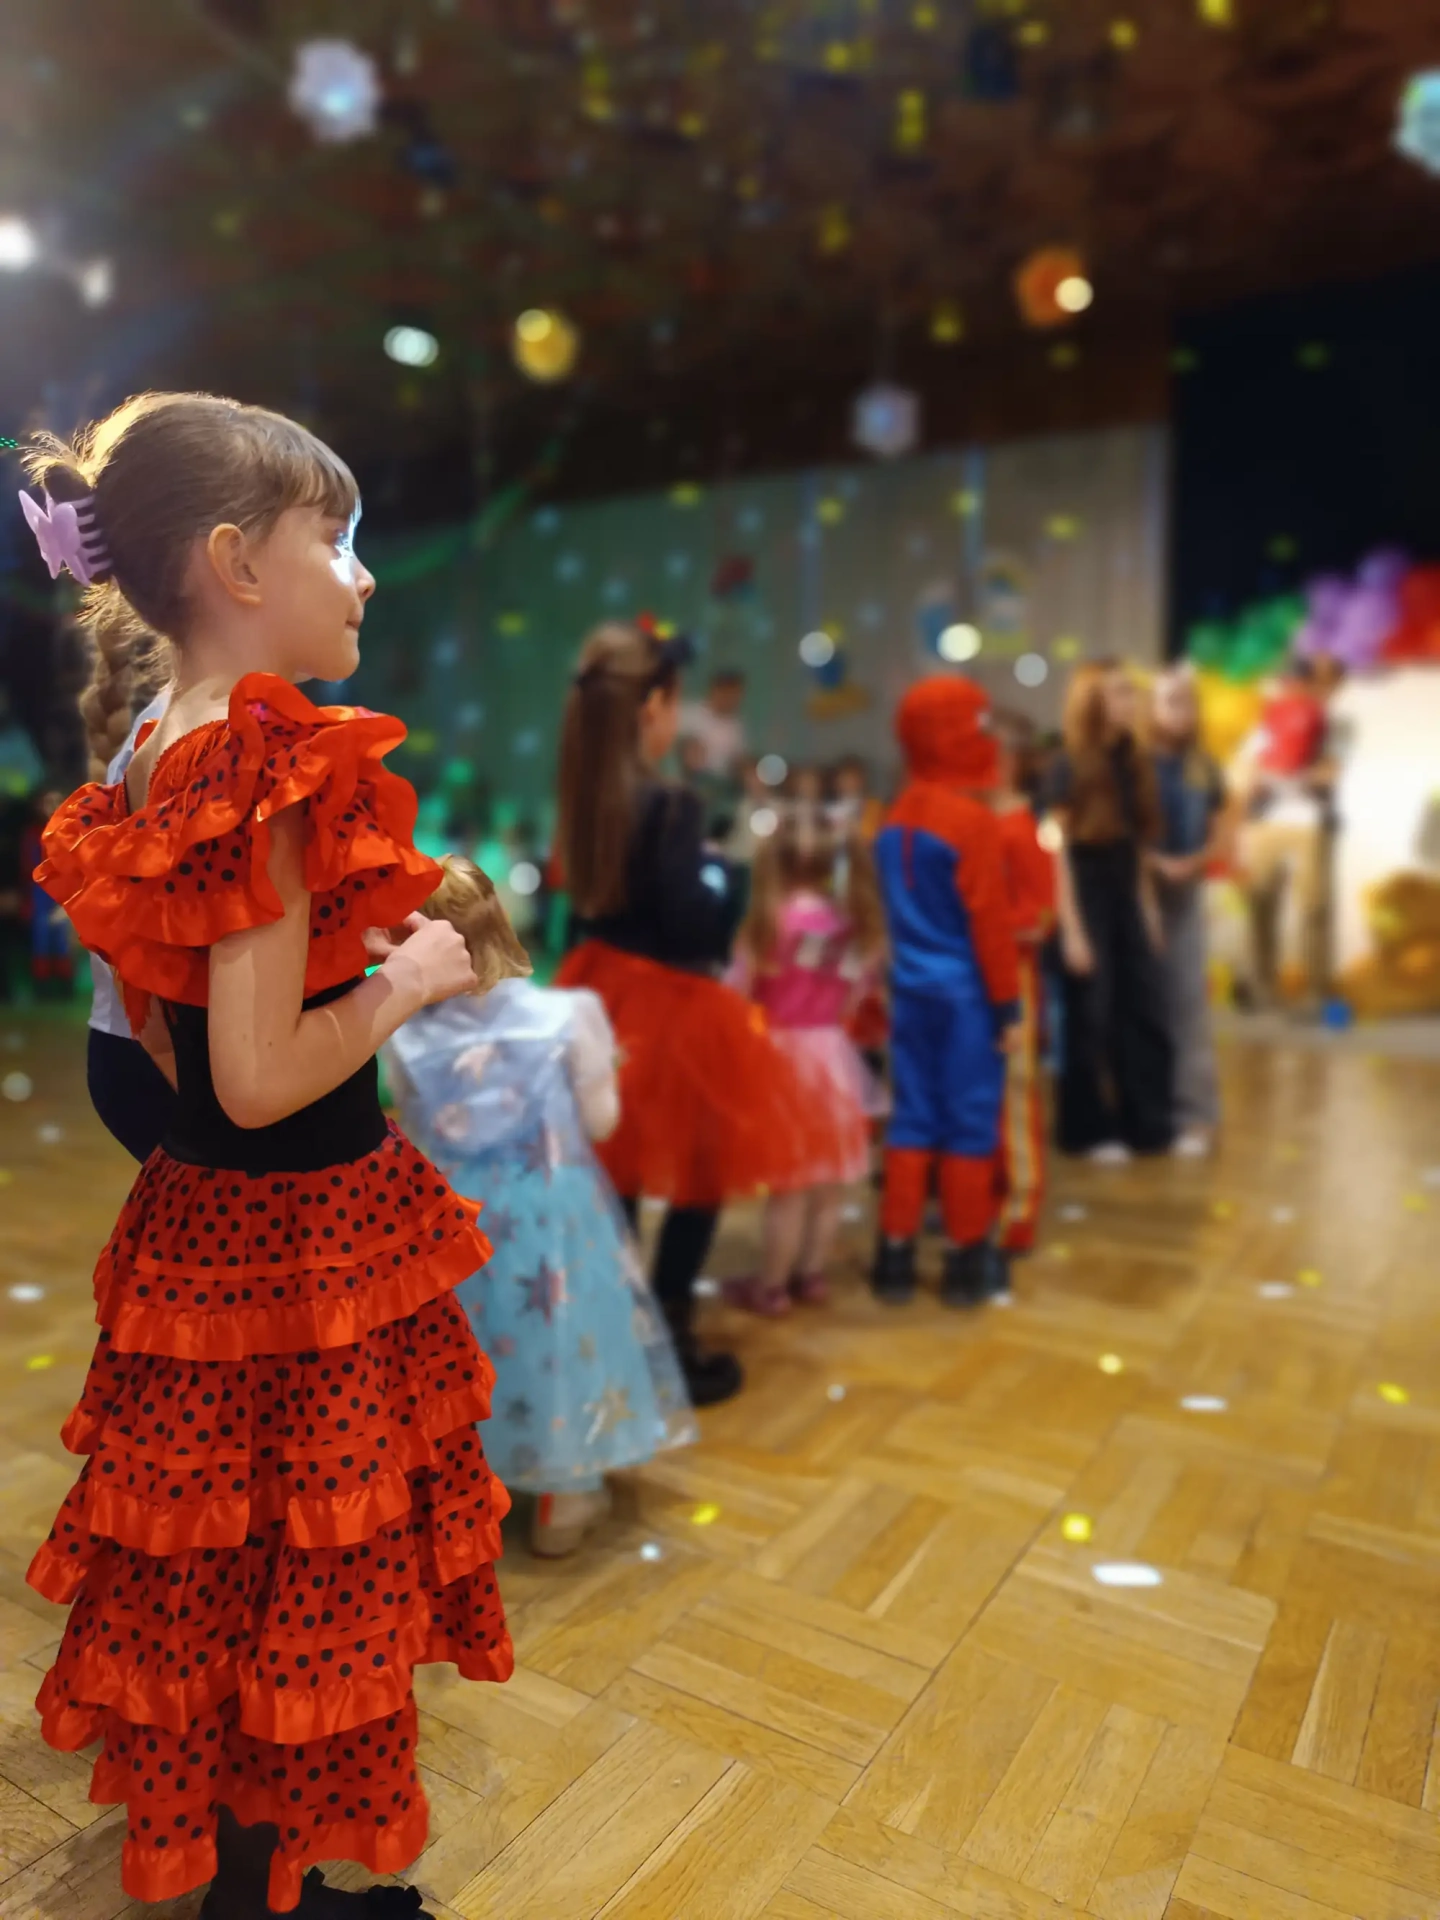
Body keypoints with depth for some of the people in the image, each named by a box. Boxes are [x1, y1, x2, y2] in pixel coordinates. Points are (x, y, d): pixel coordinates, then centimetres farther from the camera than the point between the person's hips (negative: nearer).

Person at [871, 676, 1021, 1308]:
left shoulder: (894, 820, 8)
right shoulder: (973, 819, -14)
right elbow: (989, 920, -14)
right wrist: (1007, 1003, -8)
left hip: (910, 990, 6)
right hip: (965, 993, -6)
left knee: (912, 1117, 11)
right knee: (969, 1124, 5)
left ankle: (896, 1254, 17)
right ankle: (965, 1259, 15)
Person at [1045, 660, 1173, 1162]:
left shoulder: (1134, 763, 8)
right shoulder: (1069, 768, -11)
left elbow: (1138, 847, 13)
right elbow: (1059, 853, -13)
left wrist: (1149, 908, 11)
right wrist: (1071, 931, -15)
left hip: (1128, 901, 6)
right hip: (1087, 901, -6)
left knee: (1146, 1014, 8)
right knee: (1092, 1019, 2)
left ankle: (1150, 1125, 20)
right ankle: (1090, 1132, 14)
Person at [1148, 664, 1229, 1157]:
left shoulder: (1205, 769, 8)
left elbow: (1220, 835, 10)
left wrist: (1192, 863, -8)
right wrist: (1152, 863, -18)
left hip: (1187, 894, 4)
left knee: (1189, 1001, 4)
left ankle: (1196, 1114, 10)